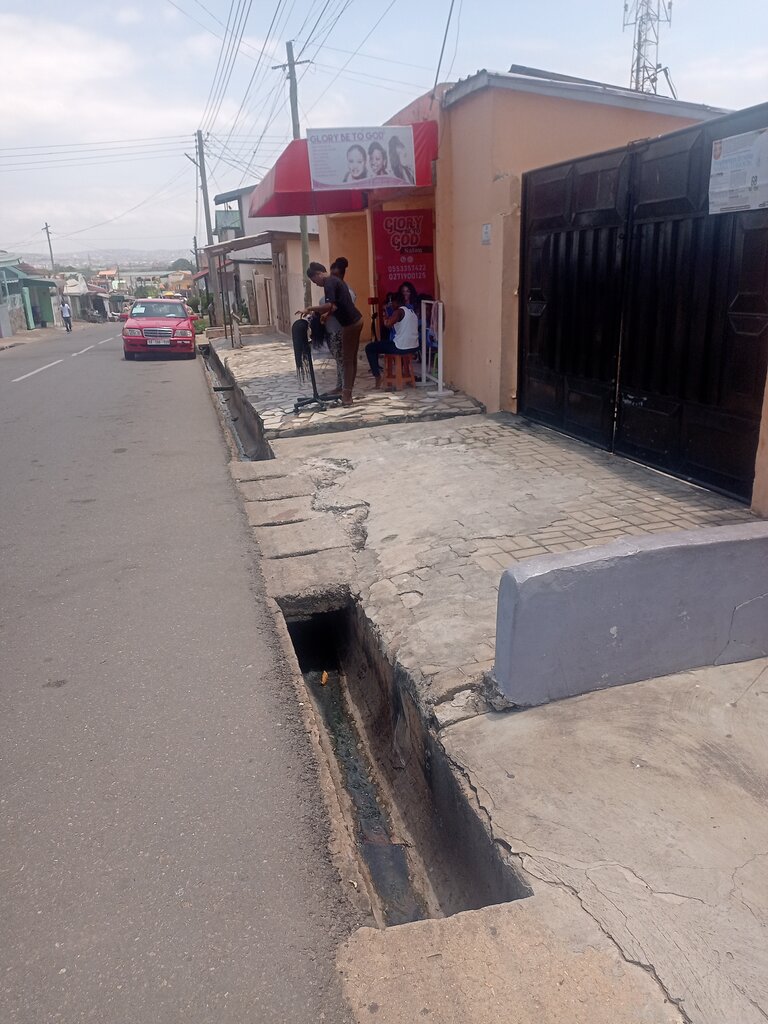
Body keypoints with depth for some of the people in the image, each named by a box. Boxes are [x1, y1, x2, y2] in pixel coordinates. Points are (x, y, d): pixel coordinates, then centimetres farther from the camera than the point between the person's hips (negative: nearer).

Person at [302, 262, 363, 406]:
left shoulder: (329, 283, -15)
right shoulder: (335, 280, 16)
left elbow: (329, 305, -28)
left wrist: (310, 308, -20)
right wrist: (325, 313, 11)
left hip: (350, 323, -10)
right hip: (355, 320, 10)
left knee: (347, 360, -6)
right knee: (351, 358, 12)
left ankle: (346, 395, -4)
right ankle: (347, 391, 19)